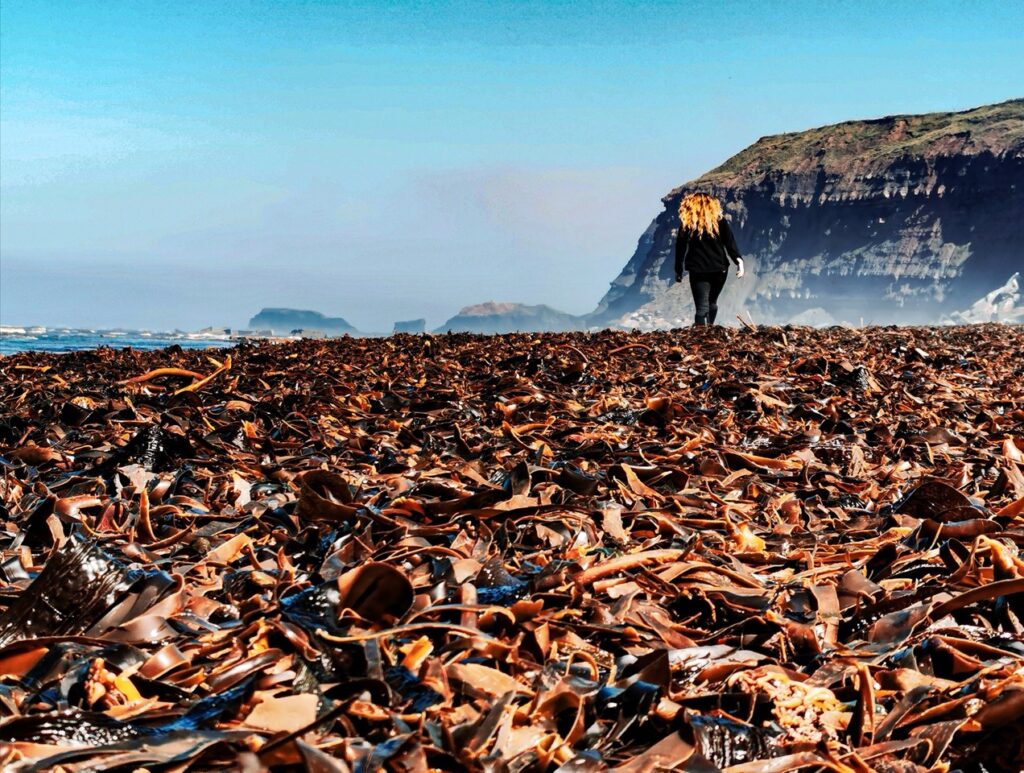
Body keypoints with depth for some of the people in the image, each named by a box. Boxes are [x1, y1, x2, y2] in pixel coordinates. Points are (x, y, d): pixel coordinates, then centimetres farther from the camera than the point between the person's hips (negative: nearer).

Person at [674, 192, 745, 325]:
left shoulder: (686, 223, 2)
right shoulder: (719, 221, 3)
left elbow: (680, 248, 3)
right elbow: (730, 243, -5)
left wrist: (679, 270, 9)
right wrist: (739, 260, -6)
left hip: (698, 271, -2)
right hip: (719, 269, 2)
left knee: (702, 307, -5)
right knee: (712, 302, 22)